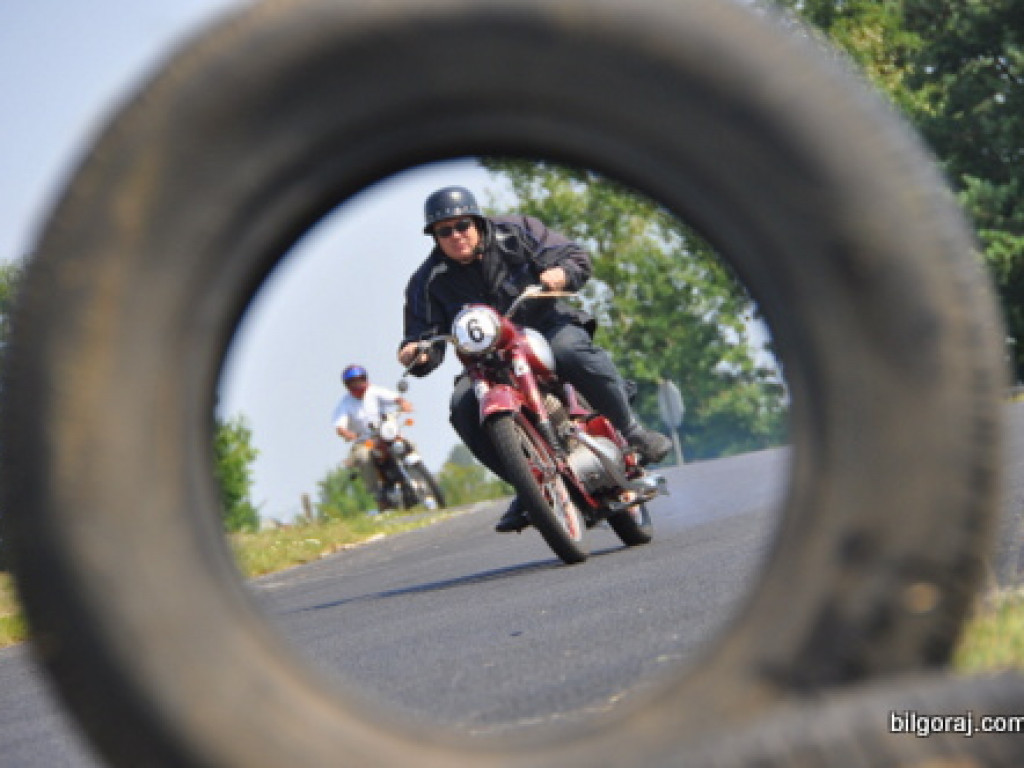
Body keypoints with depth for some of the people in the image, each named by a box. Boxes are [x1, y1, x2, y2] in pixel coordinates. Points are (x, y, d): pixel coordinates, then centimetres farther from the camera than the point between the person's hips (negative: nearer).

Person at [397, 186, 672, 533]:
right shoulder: (428, 282, -1)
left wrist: (561, 273, -26)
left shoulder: (516, 232, -2)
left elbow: (577, 257, -2)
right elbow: (426, 334, -3)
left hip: (547, 324, -2)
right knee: (464, 407, -27)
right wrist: (416, 353, -28)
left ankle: (632, 431, -24)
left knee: (570, 350, -38)